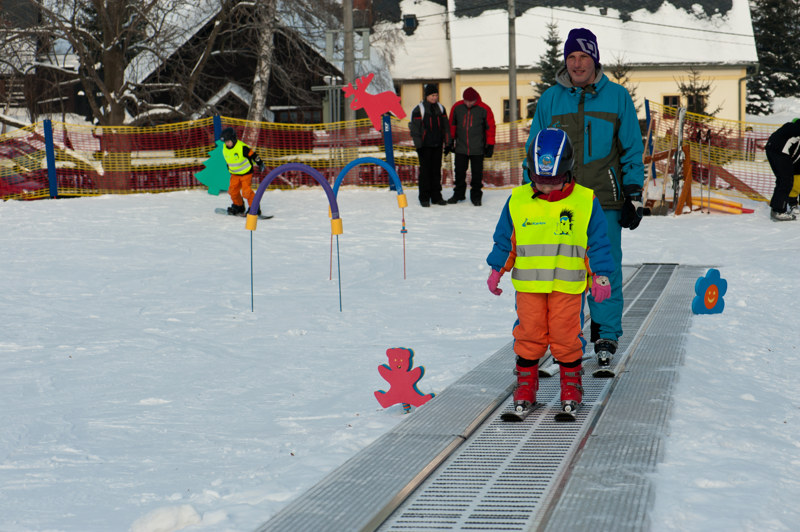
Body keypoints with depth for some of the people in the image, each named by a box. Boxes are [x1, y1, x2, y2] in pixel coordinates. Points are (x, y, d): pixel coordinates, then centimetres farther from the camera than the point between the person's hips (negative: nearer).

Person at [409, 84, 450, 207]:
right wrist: (418, 145, -10)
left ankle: (436, 196, 15)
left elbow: (445, 127, 16)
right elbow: (414, 128, -6)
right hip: (425, 146, -5)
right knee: (425, 170, -3)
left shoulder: (441, 108, 11)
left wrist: (447, 143, 12)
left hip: (437, 145, 5)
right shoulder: (419, 110, -5)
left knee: (437, 170, 8)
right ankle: (424, 198, 3)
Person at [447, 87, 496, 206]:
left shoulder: (484, 109, -7)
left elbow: (490, 127, 0)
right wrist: (450, 141, 13)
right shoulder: (457, 107, -1)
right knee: (459, 172, 9)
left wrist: (490, 145, -1)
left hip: (477, 150, -2)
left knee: (477, 173, 4)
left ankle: (476, 196, 15)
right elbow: (452, 124, 11)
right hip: (460, 148, 2)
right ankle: (458, 194, 23)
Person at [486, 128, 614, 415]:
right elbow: (504, 240, 12)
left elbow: (599, 243, 3)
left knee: (566, 336, 1)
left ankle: (571, 383, 18)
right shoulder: (517, 201, 2)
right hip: (528, 284, 1)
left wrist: (601, 276, 0)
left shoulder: (586, 202, -2)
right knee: (529, 335, 5)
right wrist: (496, 270, 12)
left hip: (568, 286, -1)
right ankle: (525, 384, 18)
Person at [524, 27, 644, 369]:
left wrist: (634, 196, 2)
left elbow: (632, 150, 7)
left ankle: (606, 336, 12)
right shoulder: (550, 99, 8)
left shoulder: (617, 97, 5)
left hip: (605, 203, -1)